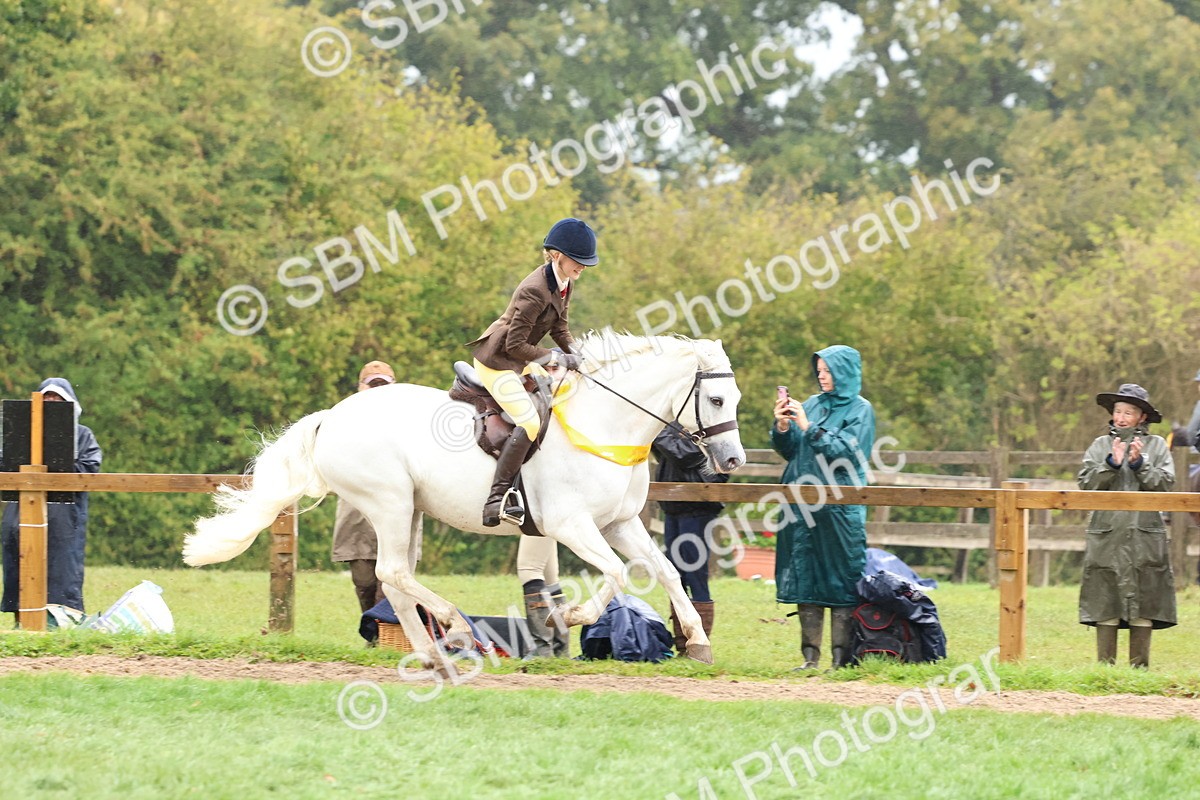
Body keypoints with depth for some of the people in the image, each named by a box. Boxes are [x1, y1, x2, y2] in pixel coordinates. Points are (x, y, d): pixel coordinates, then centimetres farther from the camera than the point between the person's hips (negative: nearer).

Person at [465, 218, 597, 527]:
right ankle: (497, 499, -26)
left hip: (518, 361, 10)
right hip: (497, 360, -10)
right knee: (529, 422, -24)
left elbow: (559, 327, 14)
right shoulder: (535, 292, -28)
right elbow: (515, 345, -25)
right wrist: (555, 358, -20)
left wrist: (573, 353, -3)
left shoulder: (565, 284, 2)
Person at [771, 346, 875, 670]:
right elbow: (789, 450, 14)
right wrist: (782, 427, -5)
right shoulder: (813, 404, 14)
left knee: (840, 582, -4)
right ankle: (810, 656, 8)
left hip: (840, 509, -5)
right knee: (806, 581, 4)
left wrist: (809, 427, -15)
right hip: (804, 507, 5)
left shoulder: (860, 410, -1)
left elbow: (846, 452, -13)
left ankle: (841, 657, -3)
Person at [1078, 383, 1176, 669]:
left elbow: (1164, 484, 0)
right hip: (1107, 535, 0)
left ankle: (1139, 667, 3)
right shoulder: (1100, 445, 11)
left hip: (1145, 536, 0)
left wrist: (1139, 463, -10)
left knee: (1143, 606, -1)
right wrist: (1112, 463, -10)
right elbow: (1086, 483, 2)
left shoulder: (1156, 446, 9)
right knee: (1106, 606, -3)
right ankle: (1105, 666, 0)